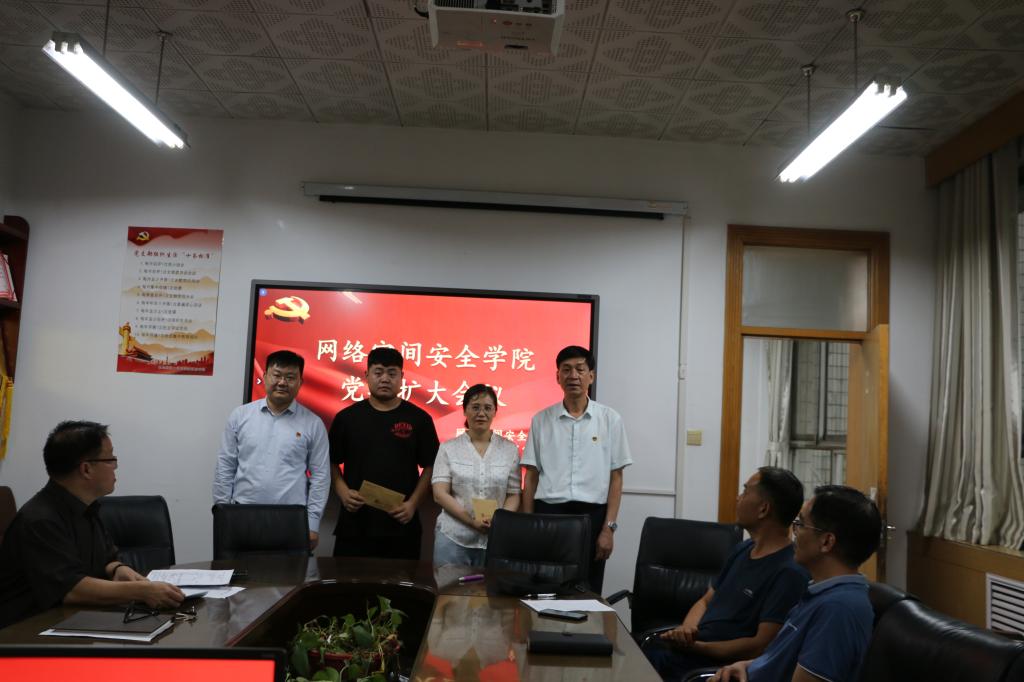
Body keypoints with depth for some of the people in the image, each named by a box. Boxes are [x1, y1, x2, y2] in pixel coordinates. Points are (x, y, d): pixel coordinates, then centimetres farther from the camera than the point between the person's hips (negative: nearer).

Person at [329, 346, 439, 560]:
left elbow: (430, 466, 5)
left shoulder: (419, 419, 3)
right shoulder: (347, 417, 6)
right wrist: (343, 492, -7)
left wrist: (413, 503, -6)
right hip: (354, 525, 1)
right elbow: (332, 462, 10)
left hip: (402, 526, 0)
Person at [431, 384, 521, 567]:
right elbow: (440, 494, -3)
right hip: (453, 537, -1)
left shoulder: (510, 450, 7)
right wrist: (472, 521, -14)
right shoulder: (448, 448, 4)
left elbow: (513, 495, 6)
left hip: (495, 538, 1)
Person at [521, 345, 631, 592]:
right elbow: (531, 476, 8)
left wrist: (609, 527, -4)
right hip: (548, 513, 1)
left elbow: (616, 478, 2)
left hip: (592, 515, -1)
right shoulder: (541, 419, 5)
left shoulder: (610, 419, 2)